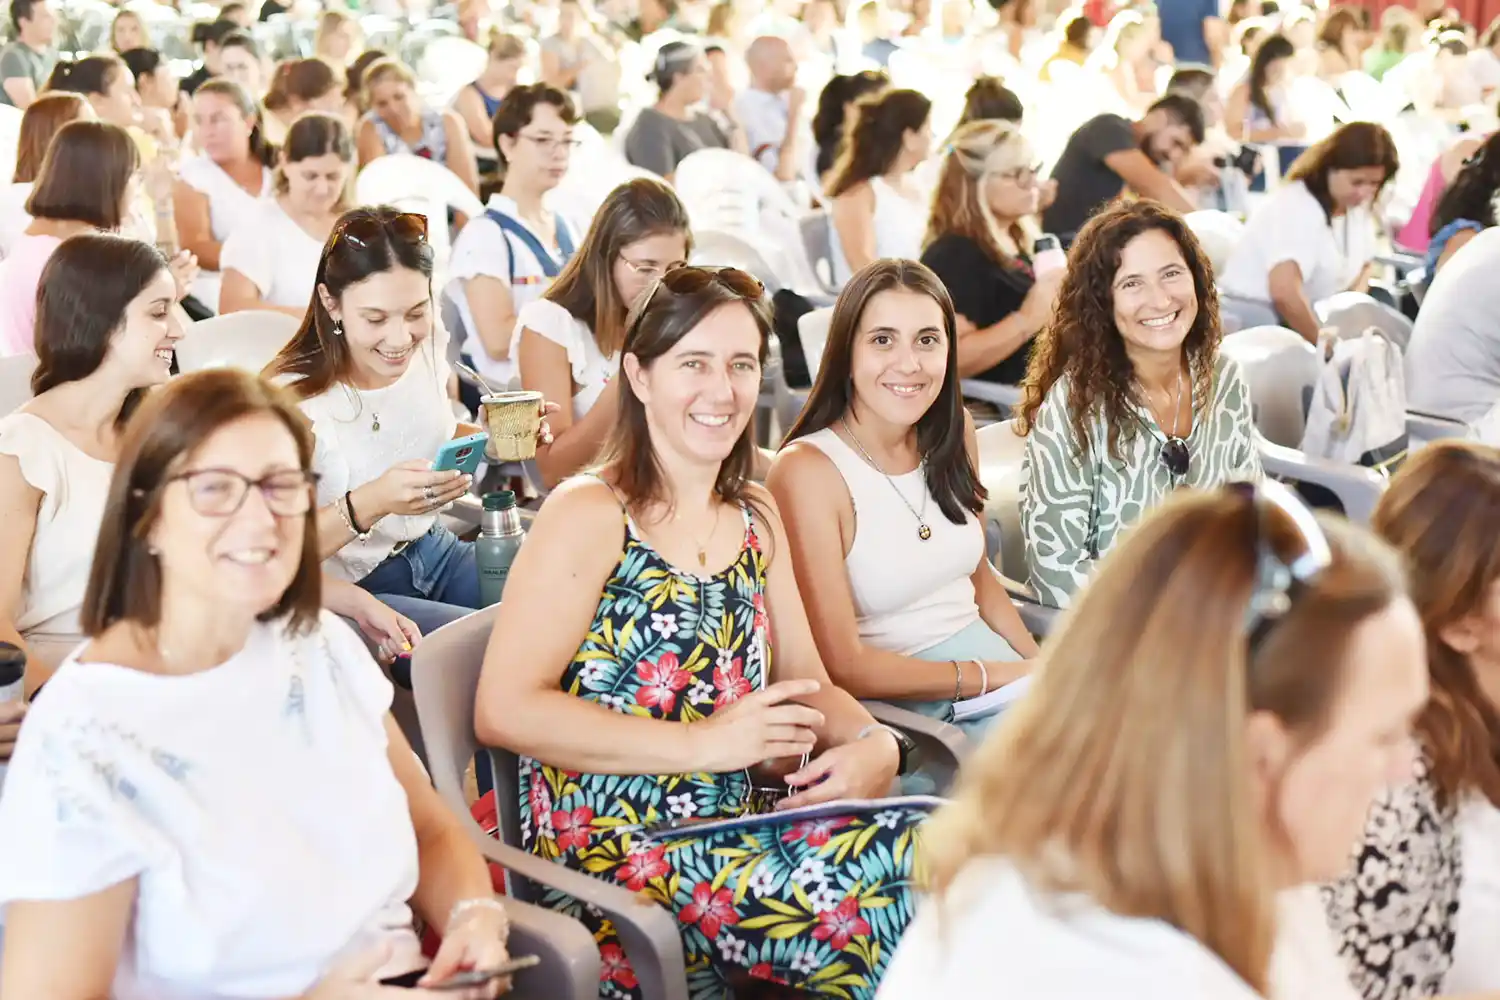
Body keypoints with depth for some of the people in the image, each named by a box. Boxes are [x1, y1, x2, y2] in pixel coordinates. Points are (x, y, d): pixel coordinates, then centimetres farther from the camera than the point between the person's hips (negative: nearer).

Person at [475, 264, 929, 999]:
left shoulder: (756, 517, 13)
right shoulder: (589, 515, -8)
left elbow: (807, 686, 15)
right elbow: (505, 709, -14)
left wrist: (872, 744, -9)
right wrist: (705, 743, -19)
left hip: (734, 838, 7)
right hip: (613, 857, -7)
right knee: (919, 865, -24)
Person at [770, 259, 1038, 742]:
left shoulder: (953, 431, 7)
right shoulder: (807, 470, -14)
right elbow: (840, 667, -14)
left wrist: (1038, 665, 4)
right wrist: (993, 676, -10)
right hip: (890, 703, -7)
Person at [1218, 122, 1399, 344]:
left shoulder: (1357, 205, 4)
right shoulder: (1297, 208, -22)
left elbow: (1366, 265, 19)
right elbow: (1284, 292, -35)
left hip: (1311, 315, 8)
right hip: (1257, 318, -8)